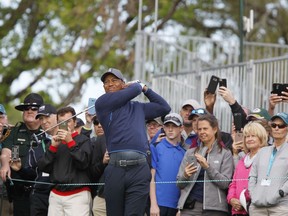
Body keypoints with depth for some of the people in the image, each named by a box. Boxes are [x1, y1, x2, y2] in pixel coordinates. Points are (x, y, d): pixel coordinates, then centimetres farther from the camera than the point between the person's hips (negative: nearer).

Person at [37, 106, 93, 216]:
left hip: (77, 195, -4)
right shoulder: (55, 141, 17)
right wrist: (53, 146, -2)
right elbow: (43, 167, 10)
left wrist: (70, 142, -14)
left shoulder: (83, 140, 3)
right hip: (55, 195, 4)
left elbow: (83, 163, -12)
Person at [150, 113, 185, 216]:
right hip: (159, 203, -3)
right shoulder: (156, 148, 2)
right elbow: (151, 177, -2)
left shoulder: (184, 152, 11)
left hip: (177, 205, 3)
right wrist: (153, 204, -9)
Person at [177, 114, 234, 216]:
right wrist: (185, 176, -9)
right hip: (190, 207, 3)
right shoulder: (190, 153, 15)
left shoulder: (225, 154, 5)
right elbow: (179, 184, 14)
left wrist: (208, 167, -17)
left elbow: (225, 183, -6)